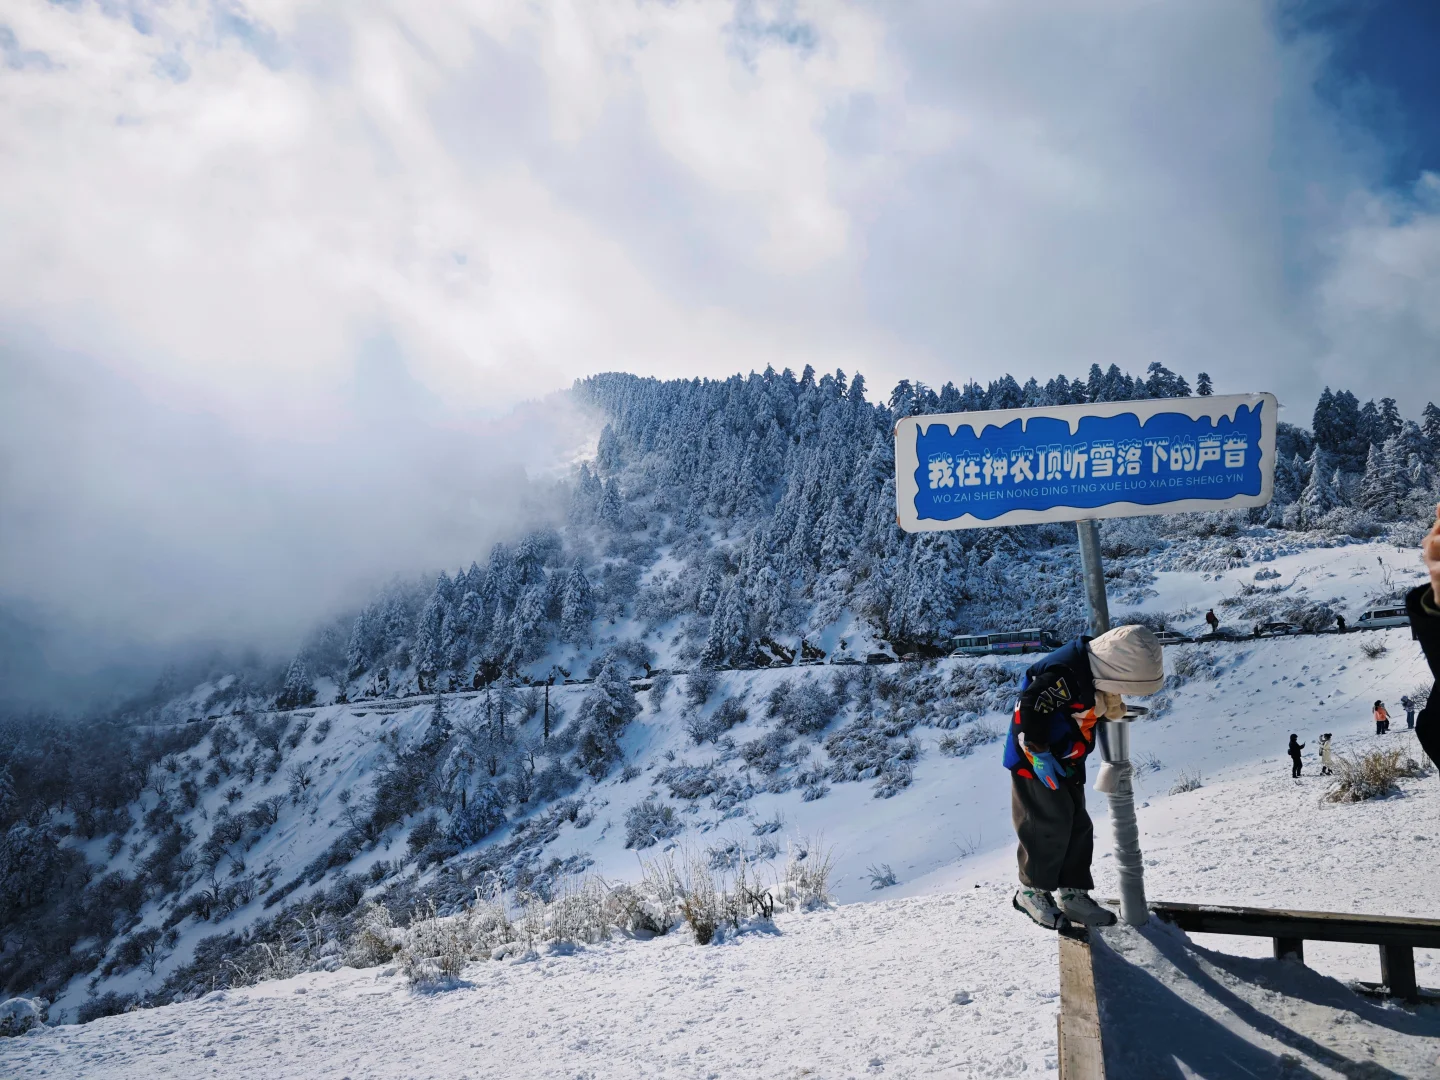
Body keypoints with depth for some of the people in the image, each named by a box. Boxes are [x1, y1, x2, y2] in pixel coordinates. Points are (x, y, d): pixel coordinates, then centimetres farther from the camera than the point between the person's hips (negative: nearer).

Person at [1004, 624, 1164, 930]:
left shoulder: (1093, 670, 1)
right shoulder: (1064, 674, -30)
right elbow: (1029, 709, -30)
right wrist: (1038, 754, -24)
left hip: (1065, 764, 10)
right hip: (1035, 762, -10)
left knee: (1078, 827, 11)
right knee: (1049, 827, -5)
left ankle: (1073, 893, 21)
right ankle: (1033, 891, 13)